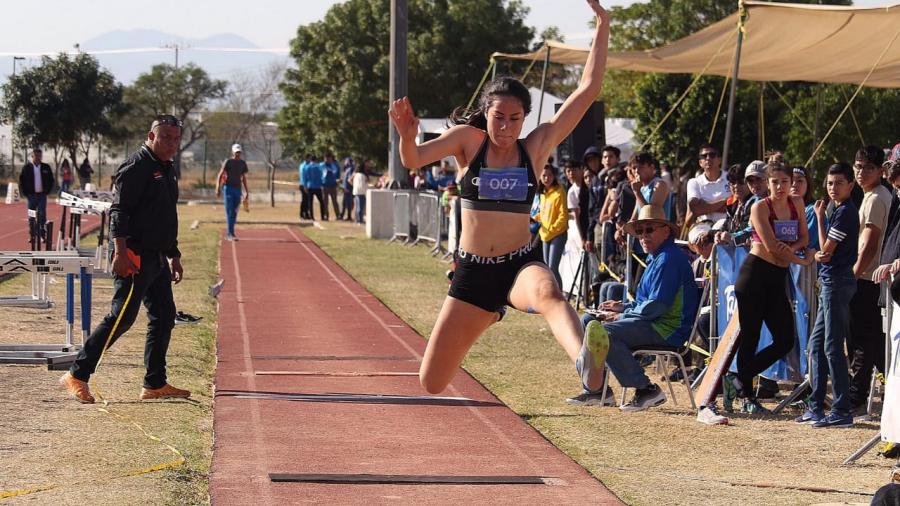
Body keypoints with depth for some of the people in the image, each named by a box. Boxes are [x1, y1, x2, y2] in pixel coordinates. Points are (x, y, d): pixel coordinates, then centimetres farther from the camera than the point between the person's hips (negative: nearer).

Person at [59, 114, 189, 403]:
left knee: (163, 317, 9)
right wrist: (120, 252, -25)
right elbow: (118, 213, -18)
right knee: (121, 318, -11)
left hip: (157, 258, 10)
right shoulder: (136, 167, -11)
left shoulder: (166, 170, 19)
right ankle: (77, 376, -6)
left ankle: (155, 384, 15)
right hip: (135, 257, -10)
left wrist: (174, 256, 27)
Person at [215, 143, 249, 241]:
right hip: (229, 188, -5)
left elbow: (243, 178, 19)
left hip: (238, 189, 5)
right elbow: (220, 175, -7)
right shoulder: (228, 162, -4)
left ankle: (229, 233, 19)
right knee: (229, 211, -8)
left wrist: (246, 191, 17)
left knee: (234, 212, 8)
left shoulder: (243, 163, 11)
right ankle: (231, 233, -11)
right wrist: (218, 188, -17)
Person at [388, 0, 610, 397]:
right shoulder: (468, 140, 2)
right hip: (472, 272, 2)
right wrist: (407, 136, -36)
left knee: (547, 293, -40)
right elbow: (413, 159, -12)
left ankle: (585, 362, -72)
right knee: (431, 382, 5)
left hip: (520, 264, -2)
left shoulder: (535, 147, 2)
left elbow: (588, 89, -2)